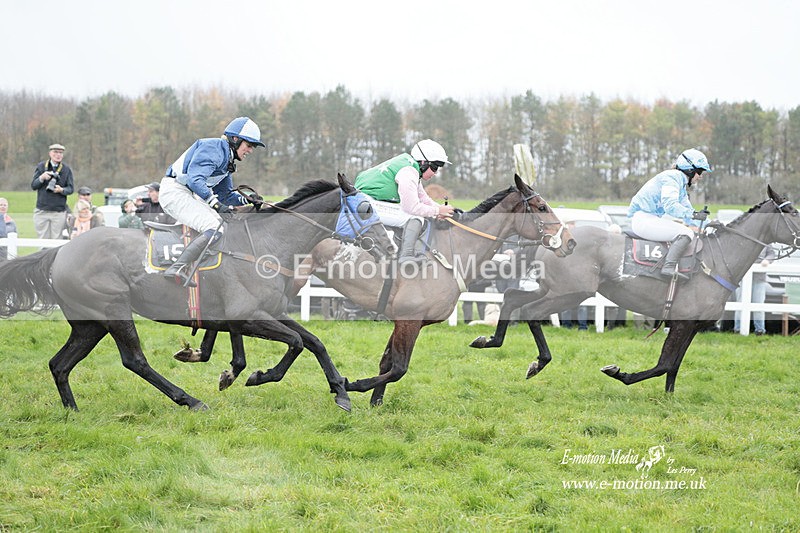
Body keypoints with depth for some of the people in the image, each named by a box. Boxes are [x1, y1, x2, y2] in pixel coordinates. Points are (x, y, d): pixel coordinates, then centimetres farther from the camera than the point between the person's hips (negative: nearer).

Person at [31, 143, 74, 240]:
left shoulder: (66, 170, 6)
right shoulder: (41, 167, 7)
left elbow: (71, 188, 4)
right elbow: (33, 186, 5)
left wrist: (61, 190, -18)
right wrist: (41, 178, -15)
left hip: (59, 212, -1)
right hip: (42, 211, 1)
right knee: (43, 240, 0)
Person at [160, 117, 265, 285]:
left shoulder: (227, 160, 19)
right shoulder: (214, 147, -12)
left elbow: (224, 195, 22)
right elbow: (195, 178, -24)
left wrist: (243, 198, 4)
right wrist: (215, 203, -30)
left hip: (189, 195, 11)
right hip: (175, 191, -11)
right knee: (214, 229, -25)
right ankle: (178, 269, -39)